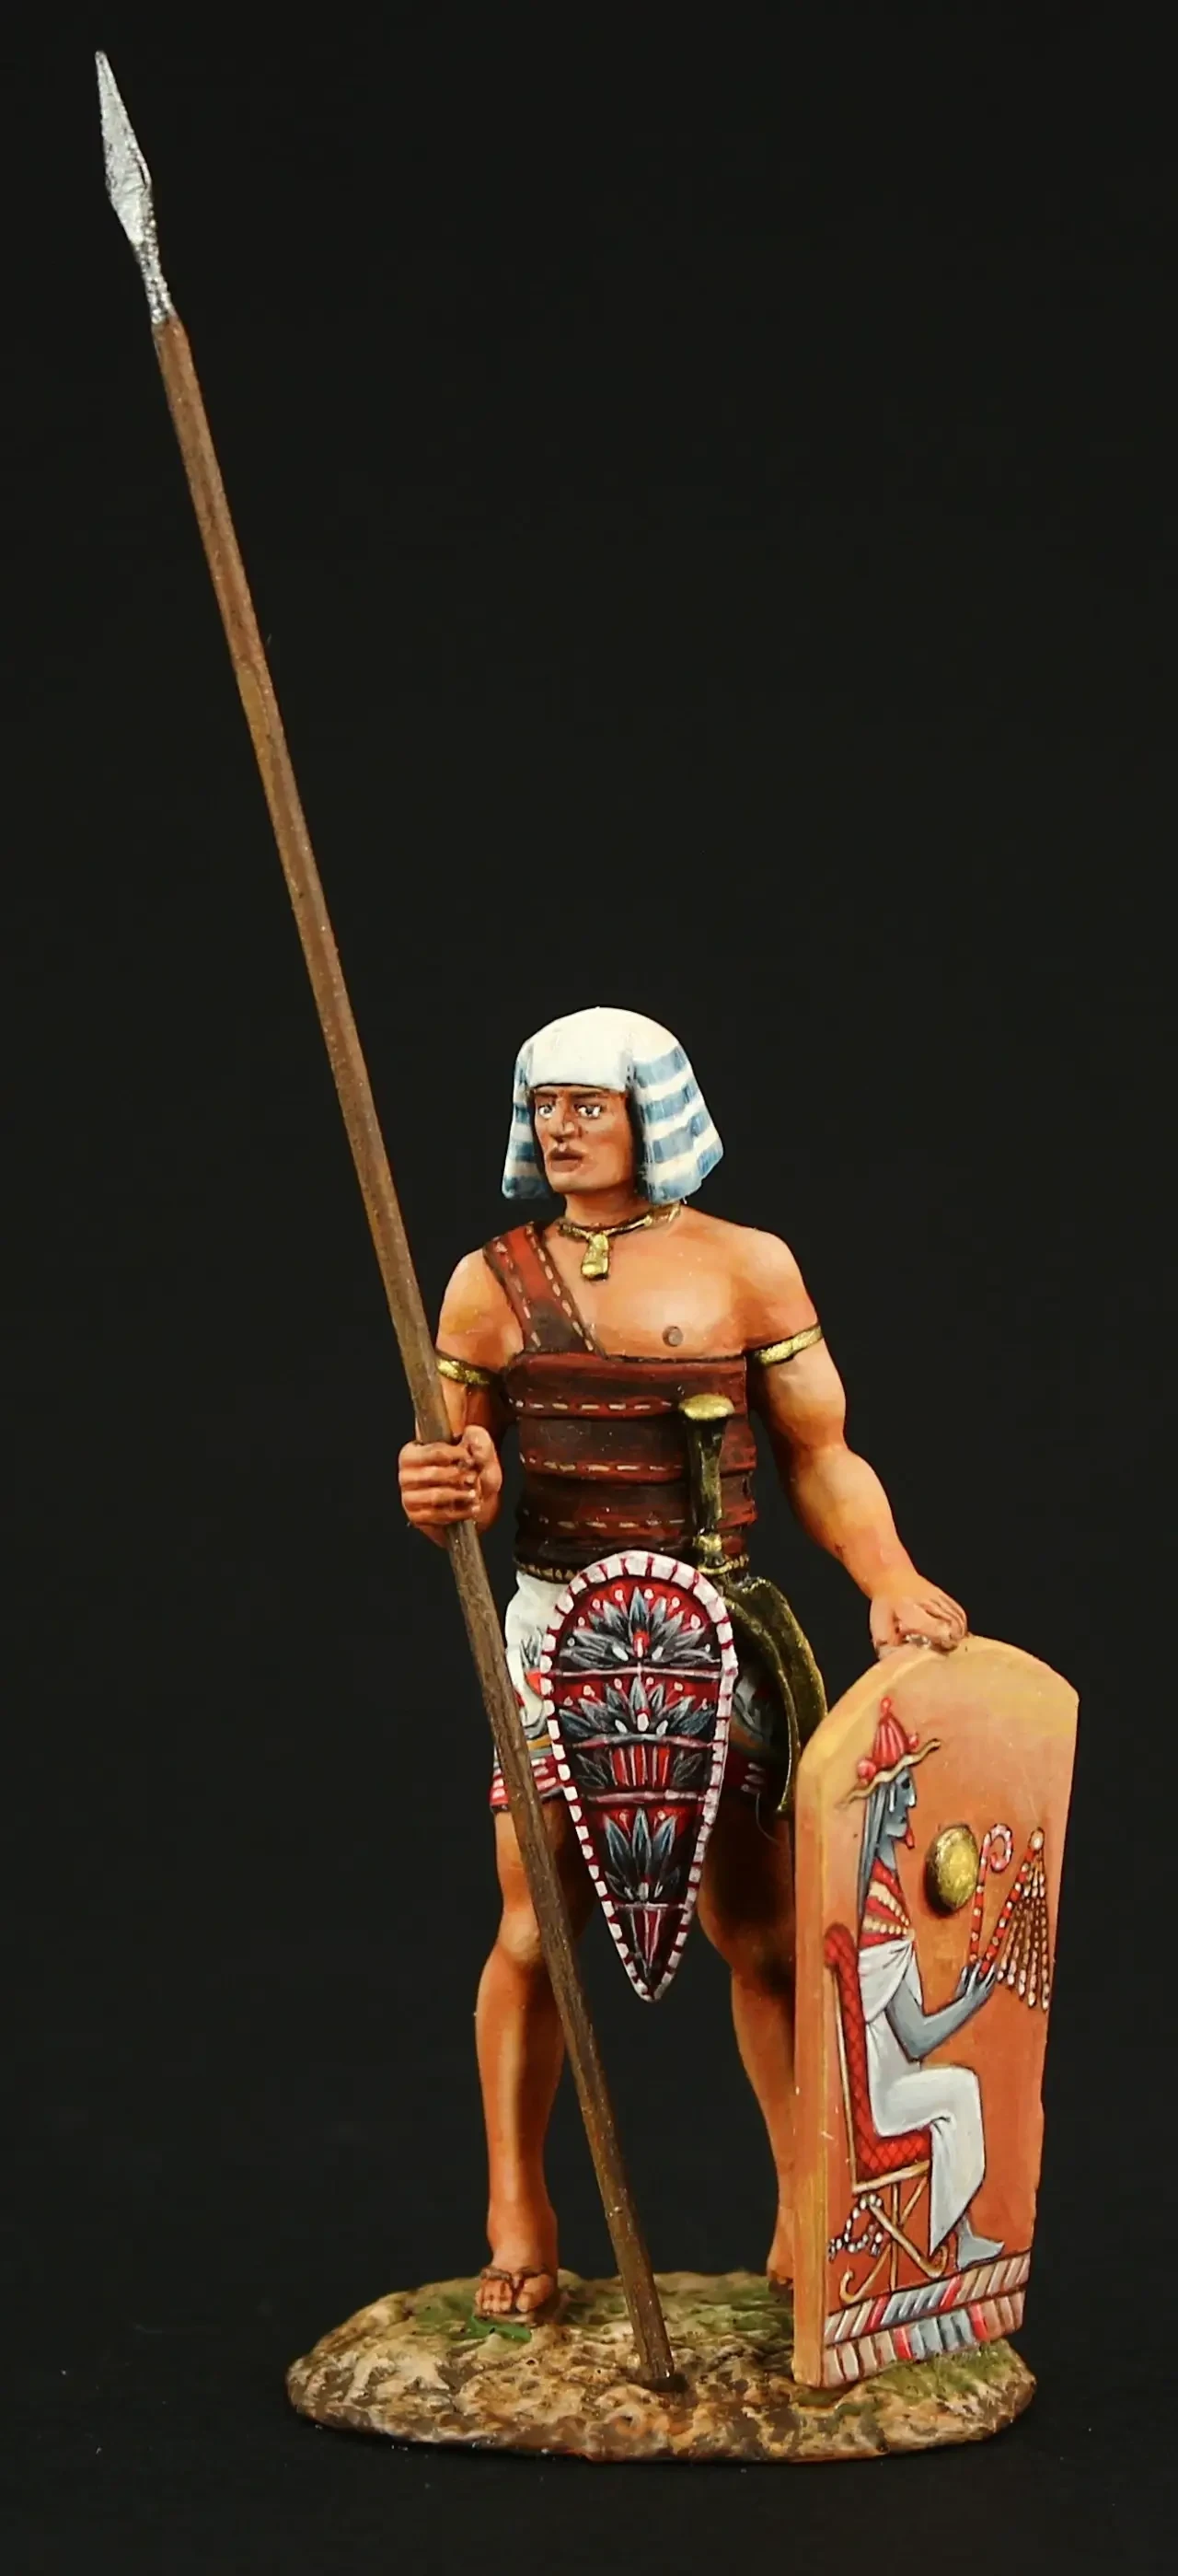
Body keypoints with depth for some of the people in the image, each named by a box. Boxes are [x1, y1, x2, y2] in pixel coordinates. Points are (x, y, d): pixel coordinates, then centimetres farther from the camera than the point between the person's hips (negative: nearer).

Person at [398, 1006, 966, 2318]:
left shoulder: (747, 1266, 0)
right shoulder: (489, 1284, 3)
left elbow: (821, 1458, 2)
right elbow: (459, 1469, 7)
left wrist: (889, 1579, -14)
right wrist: (437, 1496, -18)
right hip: (557, 1629, 1)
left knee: (761, 1934, 1)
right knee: (534, 1935, 2)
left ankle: (805, 2202, 16)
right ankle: (518, 2210, 16)